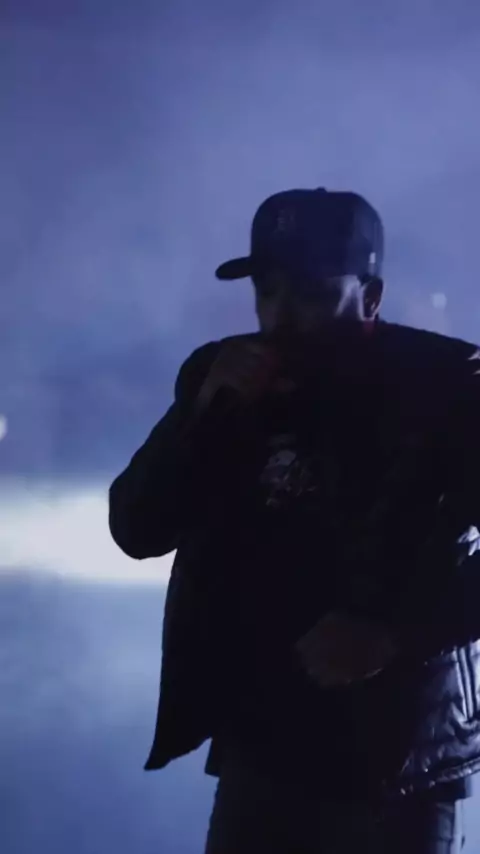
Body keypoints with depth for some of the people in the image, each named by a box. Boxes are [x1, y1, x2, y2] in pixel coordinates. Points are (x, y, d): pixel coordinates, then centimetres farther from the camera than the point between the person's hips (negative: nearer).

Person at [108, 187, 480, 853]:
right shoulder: (228, 383, 4)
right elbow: (137, 530, 0)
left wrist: (394, 631, -20)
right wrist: (203, 408, -13)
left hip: (402, 765, -3)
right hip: (264, 751, 3)